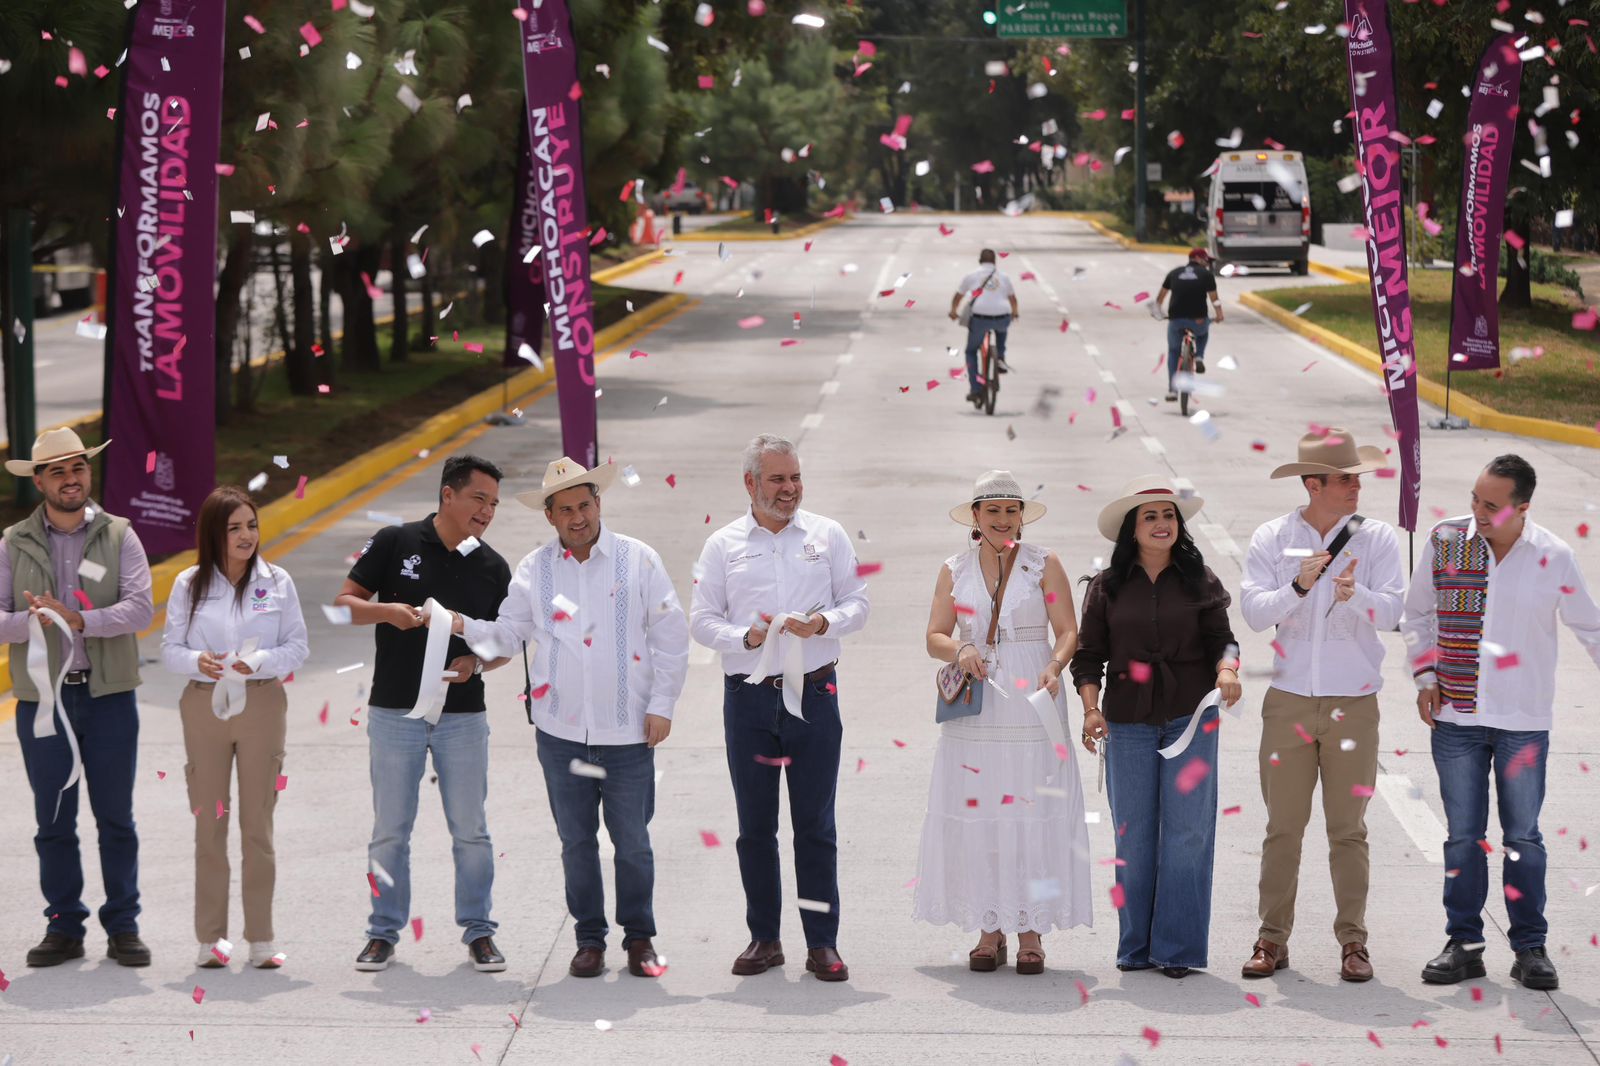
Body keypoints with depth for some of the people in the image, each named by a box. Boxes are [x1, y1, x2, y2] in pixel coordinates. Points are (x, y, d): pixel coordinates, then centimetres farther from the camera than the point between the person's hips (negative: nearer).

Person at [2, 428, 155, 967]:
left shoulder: (119, 537, 3)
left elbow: (140, 609, -10)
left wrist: (79, 620, -22)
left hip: (110, 698, -1)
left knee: (116, 817, 3)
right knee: (53, 820, 5)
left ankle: (122, 927, 11)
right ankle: (64, 927, 14)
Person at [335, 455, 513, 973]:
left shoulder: (493, 567, 4)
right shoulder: (395, 542, -3)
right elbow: (345, 602, 0)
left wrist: (477, 663, -11)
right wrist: (388, 611, -19)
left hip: (463, 714, 2)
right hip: (394, 712, -2)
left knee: (471, 831, 4)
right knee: (390, 831, 5)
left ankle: (478, 931, 15)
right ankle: (384, 932, 16)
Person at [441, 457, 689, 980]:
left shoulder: (638, 560, 1)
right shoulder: (534, 569, 7)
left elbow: (670, 636, 3)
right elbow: (508, 633, 7)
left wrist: (661, 704, -2)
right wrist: (463, 625, -12)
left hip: (627, 731, -2)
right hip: (561, 731, 2)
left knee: (632, 841, 2)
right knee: (576, 840, 6)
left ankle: (639, 938, 16)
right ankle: (589, 939, 18)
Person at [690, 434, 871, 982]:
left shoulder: (828, 535, 8)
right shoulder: (723, 545, 7)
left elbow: (857, 602, 8)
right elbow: (702, 619, 5)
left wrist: (824, 622, -12)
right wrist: (746, 637, -13)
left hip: (813, 694, -1)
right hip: (747, 696, 1)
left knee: (815, 824, 0)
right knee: (755, 827, 6)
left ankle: (823, 942, 5)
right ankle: (763, 938, 15)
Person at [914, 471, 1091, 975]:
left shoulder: (1043, 565, 4)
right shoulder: (954, 570, 10)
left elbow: (1068, 630, 0)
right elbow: (935, 635, 7)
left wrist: (1055, 667, -19)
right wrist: (959, 650, -14)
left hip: (1031, 706, -2)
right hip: (974, 709, 2)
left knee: (1032, 815, -5)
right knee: (976, 815, 0)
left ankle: (1030, 931, 1)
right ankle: (989, 929, 7)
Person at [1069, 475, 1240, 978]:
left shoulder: (1199, 579, 6)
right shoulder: (1108, 586, 6)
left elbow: (1221, 638, 3)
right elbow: (1088, 654, 6)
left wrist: (1227, 668, -18)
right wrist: (1091, 708, -7)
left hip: (1191, 716, -1)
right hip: (1128, 723, 1)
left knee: (1186, 831, -3)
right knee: (1134, 834, 4)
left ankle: (1178, 947, 4)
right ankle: (1136, 946, 13)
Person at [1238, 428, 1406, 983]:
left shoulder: (1377, 538, 3)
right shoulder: (1272, 538, 3)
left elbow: (1391, 610, -9)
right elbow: (1254, 612, -7)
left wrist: (1354, 595, -29)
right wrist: (1299, 586, -23)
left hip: (1352, 703, 0)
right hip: (1288, 701, 0)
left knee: (1348, 828, 3)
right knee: (1282, 826, 3)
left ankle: (1352, 941, 9)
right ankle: (1272, 939, 9)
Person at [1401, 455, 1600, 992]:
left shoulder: (1553, 555, -5)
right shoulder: (1444, 540, -1)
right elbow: (1417, 614, 12)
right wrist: (1426, 675, 2)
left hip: (1525, 721, -1)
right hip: (1456, 717, 1)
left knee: (1523, 837, 4)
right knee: (1463, 837, 6)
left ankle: (1530, 948, 14)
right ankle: (1463, 944, 15)